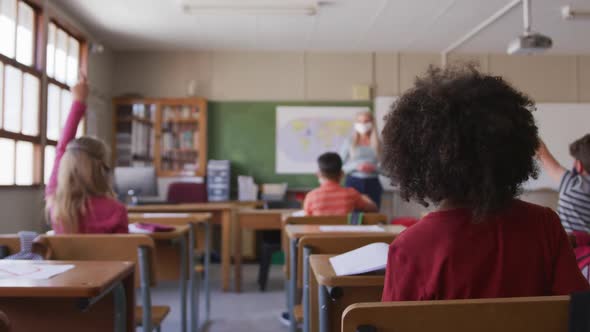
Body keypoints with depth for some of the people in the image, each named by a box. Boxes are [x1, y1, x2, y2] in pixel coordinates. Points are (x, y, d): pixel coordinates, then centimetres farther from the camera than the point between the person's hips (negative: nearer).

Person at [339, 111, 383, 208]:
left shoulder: (378, 143, 8)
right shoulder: (349, 142, 5)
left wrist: (374, 168, -12)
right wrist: (356, 167, -13)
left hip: (372, 184, 1)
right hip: (353, 182, -1)